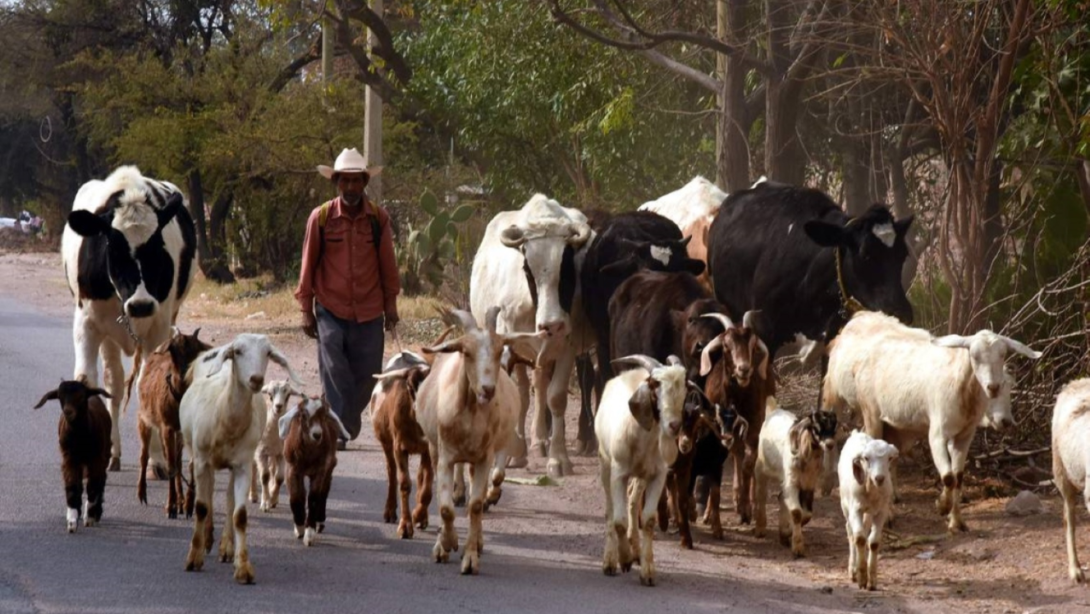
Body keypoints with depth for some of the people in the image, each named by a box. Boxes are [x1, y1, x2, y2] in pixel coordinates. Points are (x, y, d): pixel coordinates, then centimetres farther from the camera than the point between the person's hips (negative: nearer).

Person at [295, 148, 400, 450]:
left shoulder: (379, 218, 1)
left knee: (367, 374, 7)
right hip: (330, 311, -2)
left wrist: (391, 305, 10)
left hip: (369, 312, 2)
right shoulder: (321, 218, -3)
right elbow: (309, 264, 3)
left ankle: (349, 419, 31)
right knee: (335, 371, -9)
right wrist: (306, 310, 3)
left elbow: (388, 264, 9)